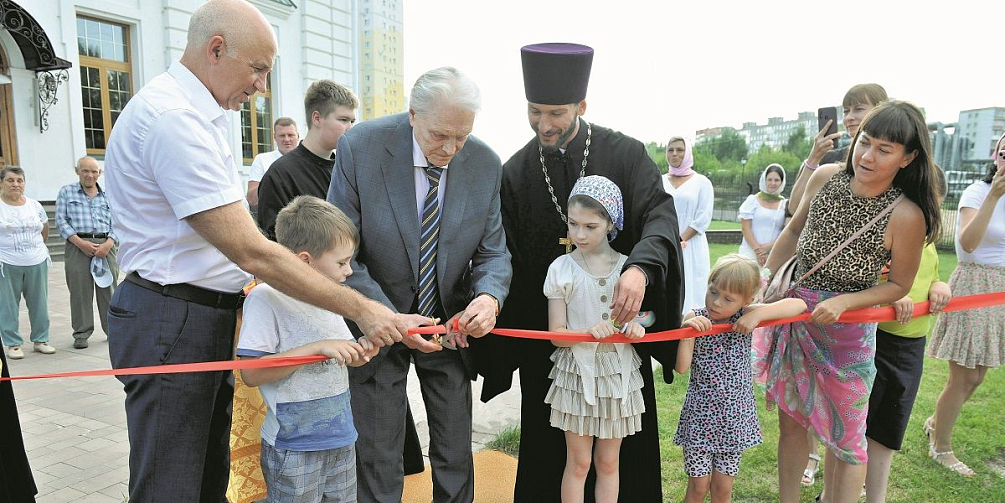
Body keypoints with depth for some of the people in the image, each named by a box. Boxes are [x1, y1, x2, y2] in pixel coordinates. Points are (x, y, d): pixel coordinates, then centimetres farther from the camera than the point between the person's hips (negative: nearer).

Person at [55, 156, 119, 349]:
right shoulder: (66, 192, 10)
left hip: (105, 246, 1)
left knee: (108, 288, 3)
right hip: (77, 246, -1)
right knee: (79, 290, 0)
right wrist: (80, 242, -10)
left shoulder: (108, 195, 15)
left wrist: (108, 244, -8)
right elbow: (61, 221, 2)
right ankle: (81, 334, 8)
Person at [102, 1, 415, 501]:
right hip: (171, 326, -10)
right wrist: (362, 309, -24)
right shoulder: (172, 117, -22)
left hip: (209, 315, 10)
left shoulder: (188, 112, 12)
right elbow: (253, 254, -27)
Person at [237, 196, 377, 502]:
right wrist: (317, 348, -26)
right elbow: (250, 373, -21)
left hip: (341, 437, 7)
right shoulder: (265, 298, -15)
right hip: (293, 446, -7)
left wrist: (356, 357, -4)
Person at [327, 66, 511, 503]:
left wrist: (490, 296, -24)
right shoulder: (360, 148, -18)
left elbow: (492, 251, -2)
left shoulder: (485, 164, -9)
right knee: (378, 460, 8)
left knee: (455, 458, 13)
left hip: (451, 324, 3)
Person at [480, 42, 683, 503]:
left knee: (624, 452, 13)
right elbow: (505, 258, -3)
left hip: (619, 322, -1)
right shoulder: (515, 173, 0)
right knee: (548, 450, 11)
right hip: (545, 335, 1)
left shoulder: (625, 154, -4)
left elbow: (659, 214, -16)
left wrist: (640, 267, -37)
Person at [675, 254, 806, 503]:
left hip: (734, 417, 2)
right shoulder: (694, 318, -11)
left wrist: (757, 315, -25)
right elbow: (681, 367, -17)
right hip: (700, 416, -1)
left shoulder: (746, 317, -7)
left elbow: (799, 305, -14)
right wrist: (687, 330, -29)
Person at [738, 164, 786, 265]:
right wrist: (757, 250, -10)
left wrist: (769, 246, -8)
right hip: (751, 252, -2)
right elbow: (745, 228, -1)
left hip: (774, 255, 2)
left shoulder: (784, 204, 10)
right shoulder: (753, 200, 4)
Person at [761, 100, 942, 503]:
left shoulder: (906, 216, -18)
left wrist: (842, 303, -19)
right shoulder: (826, 177, -6)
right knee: (791, 419, 17)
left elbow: (899, 285, -6)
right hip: (793, 314, 5)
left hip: (847, 329, -4)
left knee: (844, 435, 9)